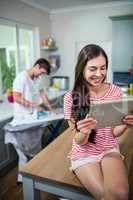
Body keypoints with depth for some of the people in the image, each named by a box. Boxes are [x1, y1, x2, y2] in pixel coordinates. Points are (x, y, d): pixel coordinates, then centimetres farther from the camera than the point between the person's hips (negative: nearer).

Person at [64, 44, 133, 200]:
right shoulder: (71, 97, -11)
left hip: (110, 150, 2)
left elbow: (114, 133, 1)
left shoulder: (116, 92, -5)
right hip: (84, 154, -1)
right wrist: (84, 132, -31)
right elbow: (80, 141, -9)